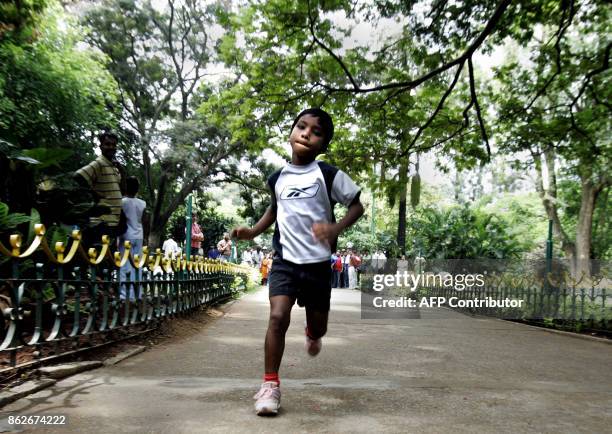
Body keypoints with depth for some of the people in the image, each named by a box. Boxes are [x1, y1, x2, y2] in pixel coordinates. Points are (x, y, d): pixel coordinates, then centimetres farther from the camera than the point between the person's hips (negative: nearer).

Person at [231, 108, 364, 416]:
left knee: (318, 326, 13)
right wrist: (253, 231, 8)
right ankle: (270, 384, -4)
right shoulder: (277, 178, 3)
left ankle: (312, 334, 52)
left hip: (318, 263, -1)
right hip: (285, 260, 1)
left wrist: (336, 228, -23)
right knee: (278, 316, -17)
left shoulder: (328, 175, -9)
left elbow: (357, 206, -5)